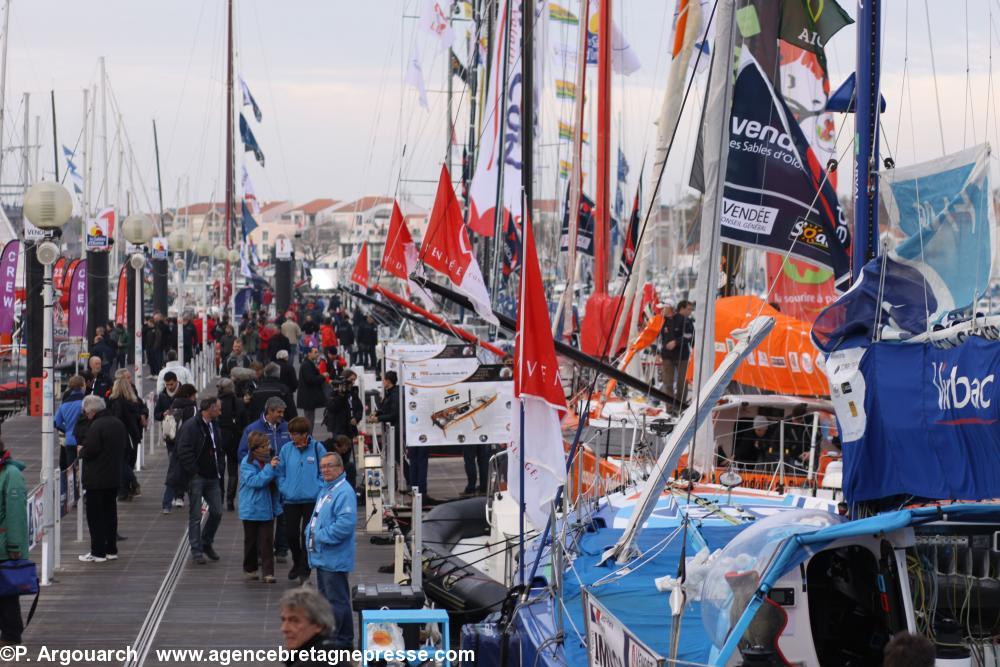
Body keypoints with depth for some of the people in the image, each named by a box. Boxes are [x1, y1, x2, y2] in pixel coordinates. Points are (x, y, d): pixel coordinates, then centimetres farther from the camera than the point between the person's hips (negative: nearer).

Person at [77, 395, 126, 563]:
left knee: (95, 515, -1)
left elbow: (89, 451, -22)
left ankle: (98, 552, 1)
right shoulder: (118, 423, 7)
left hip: (96, 478, -8)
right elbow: (124, 446, 15)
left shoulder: (96, 426, -20)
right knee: (110, 513, 16)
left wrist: (81, 451, -1)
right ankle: (111, 550, 20)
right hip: (115, 476, 8)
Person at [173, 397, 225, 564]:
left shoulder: (215, 427, 14)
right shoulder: (190, 426, -11)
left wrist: (219, 470, 11)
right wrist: (193, 472, -17)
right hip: (196, 478, -7)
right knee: (195, 516, -1)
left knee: (217, 512, 6)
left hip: (212, 478, 7)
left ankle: (206, 543, 24)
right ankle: (197, 551, 6)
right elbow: (184, 452, -16)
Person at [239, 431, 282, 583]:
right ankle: (250, 570, 26)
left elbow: (276, 481, 17)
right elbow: (254, 481, -25)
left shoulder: (269, 460, 3)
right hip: (251, 508, -3)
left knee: (267, 540, -3)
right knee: (251, 540, 11)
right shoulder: (247, 463, -11)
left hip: (267, 508, 3)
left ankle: (268, 572, -4)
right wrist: (269, 468, -27)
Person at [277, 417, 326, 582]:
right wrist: (284, 488, -3)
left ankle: (305, 570, 12)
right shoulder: (286, 449, 0)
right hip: (291, 499, 3)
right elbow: (280, 471, 7)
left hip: (311, 499, -3)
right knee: (291, 534, 6)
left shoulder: (317, 448, -7)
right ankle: (297, 563, 32)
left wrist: (318, 488, -10)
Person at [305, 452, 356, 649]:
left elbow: (346, 524, -25)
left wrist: (321, 536, -18)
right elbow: (316, 518, 27)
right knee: (325, 598, 16)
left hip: (334, 558, -10)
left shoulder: (344, 492, -15)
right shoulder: (325, 491, 17)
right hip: (322, 557, 10)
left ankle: (342, 640, -4)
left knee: (337, 601, -7)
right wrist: (310, 533, 7)